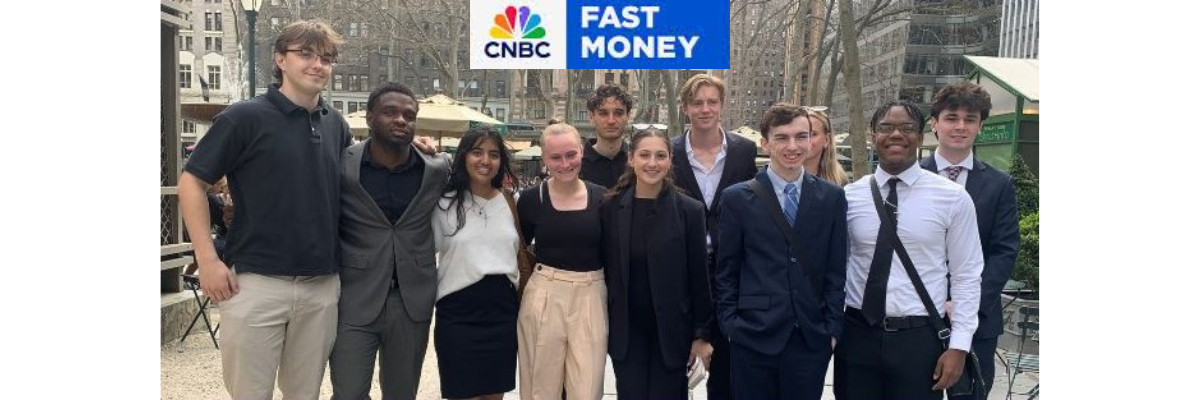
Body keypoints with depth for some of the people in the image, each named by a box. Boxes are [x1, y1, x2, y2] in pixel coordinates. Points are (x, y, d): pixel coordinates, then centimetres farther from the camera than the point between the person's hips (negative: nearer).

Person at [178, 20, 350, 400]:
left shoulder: (336, 124, 9)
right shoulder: (244, 117, -5)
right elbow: (191, 182, -3)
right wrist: (208, 259, -11)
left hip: (323, 285, 4)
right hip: (256, 282, -4)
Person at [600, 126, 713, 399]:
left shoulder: (690, 210, -7)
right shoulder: (610, 208, -3)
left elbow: (699, 277, -4)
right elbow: (605, 269, 3)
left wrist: (701, 334, -2)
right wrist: (601, 327, 4)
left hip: (671, 331, -1)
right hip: (626, 331, 1)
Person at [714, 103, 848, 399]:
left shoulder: (832, 197, 5)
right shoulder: (737, 198, -1)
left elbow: (836, 269, 6)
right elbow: (726, 271, 3)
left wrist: (832, 328, 2)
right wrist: (730, 325, -2)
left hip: (812, 338, 2)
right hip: (753, 338, -1)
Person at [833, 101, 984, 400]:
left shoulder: (952, 198, -2)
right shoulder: (849, 196, 2)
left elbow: (966, 276, 0)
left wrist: (959, 344, -5)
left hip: (919, 338, -1)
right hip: (857, 335, 1)